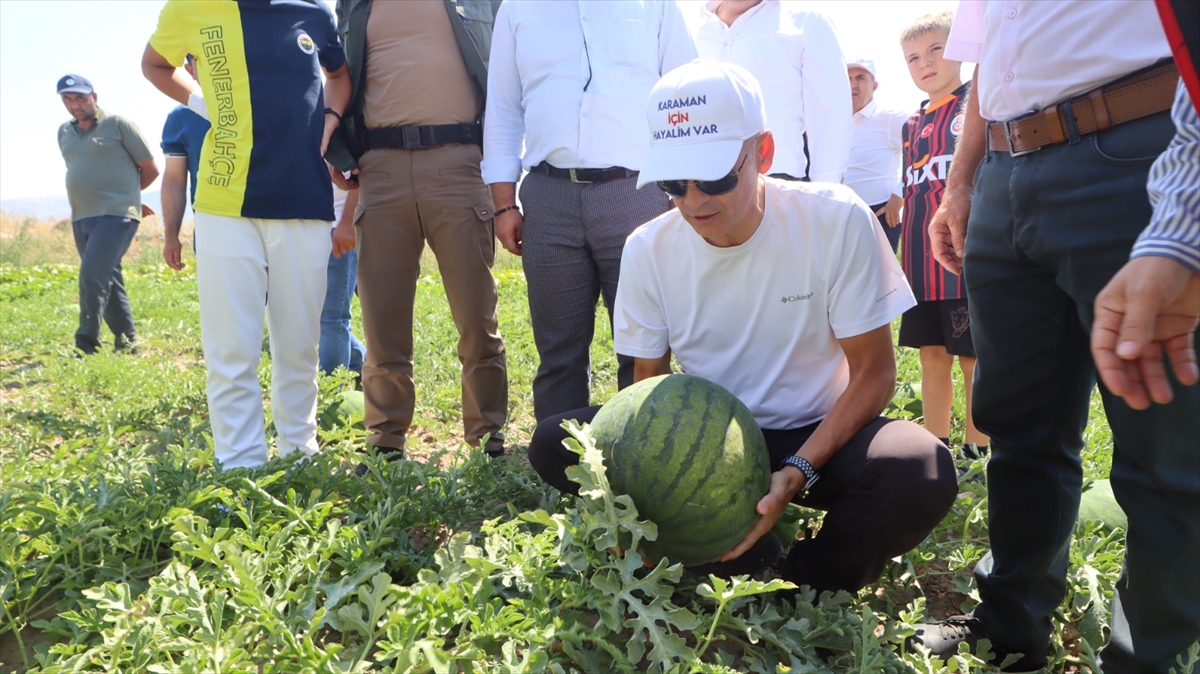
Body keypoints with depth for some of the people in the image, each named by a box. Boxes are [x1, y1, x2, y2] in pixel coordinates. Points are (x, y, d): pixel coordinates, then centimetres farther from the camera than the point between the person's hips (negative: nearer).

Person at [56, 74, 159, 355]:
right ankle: (126, 340, 17)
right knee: (107, 280, 9)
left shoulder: (117, 123, -3)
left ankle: (86, 343, -13)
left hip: (116, 215, -7)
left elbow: (150, 170, 1)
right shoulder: (64, 132, 16)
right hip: (80, 218, 7)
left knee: (92, 275, -17)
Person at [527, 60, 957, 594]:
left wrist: (796, 473, -26)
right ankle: (753, 562, -9)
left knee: (922, 472, -34)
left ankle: (801, 588, -4)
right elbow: (647, 383, 0)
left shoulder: (836, 221, -16)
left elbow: (873, 372, -12)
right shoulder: (648, 248, -8)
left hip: (820, 436, -2)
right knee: (554, 444, -17)